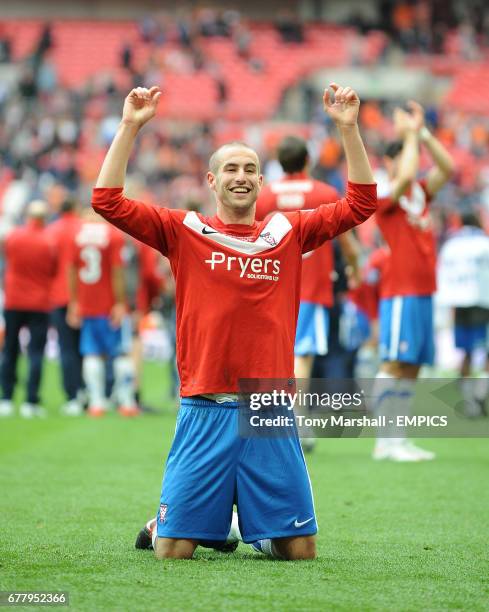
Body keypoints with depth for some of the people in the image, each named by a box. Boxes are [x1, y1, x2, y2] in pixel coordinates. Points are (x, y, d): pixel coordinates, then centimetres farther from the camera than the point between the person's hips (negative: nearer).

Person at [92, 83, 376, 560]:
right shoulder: (184, 232, 4)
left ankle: (256, 529, 35)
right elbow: (107, 200, -2)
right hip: (205, 411, -1)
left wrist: (348, 129, -1)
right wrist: (130, 126, -7)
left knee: (301, 550, 2)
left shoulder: (288, 233, 10)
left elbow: (361, 204, 7)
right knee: (172, 551, -2)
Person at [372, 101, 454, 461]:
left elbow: (447, 168, 8)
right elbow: (405, 176, -24)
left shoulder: (420, 193, 15)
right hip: (401, 293, -8)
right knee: (395, 364, -10)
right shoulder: (382, 196, -6)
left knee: (412, 367, 6)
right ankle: (386, 441, -10)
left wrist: (424, 133, 3)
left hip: (424, 291, 8)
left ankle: (399, 439, 8)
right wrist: (411, 135, -12)